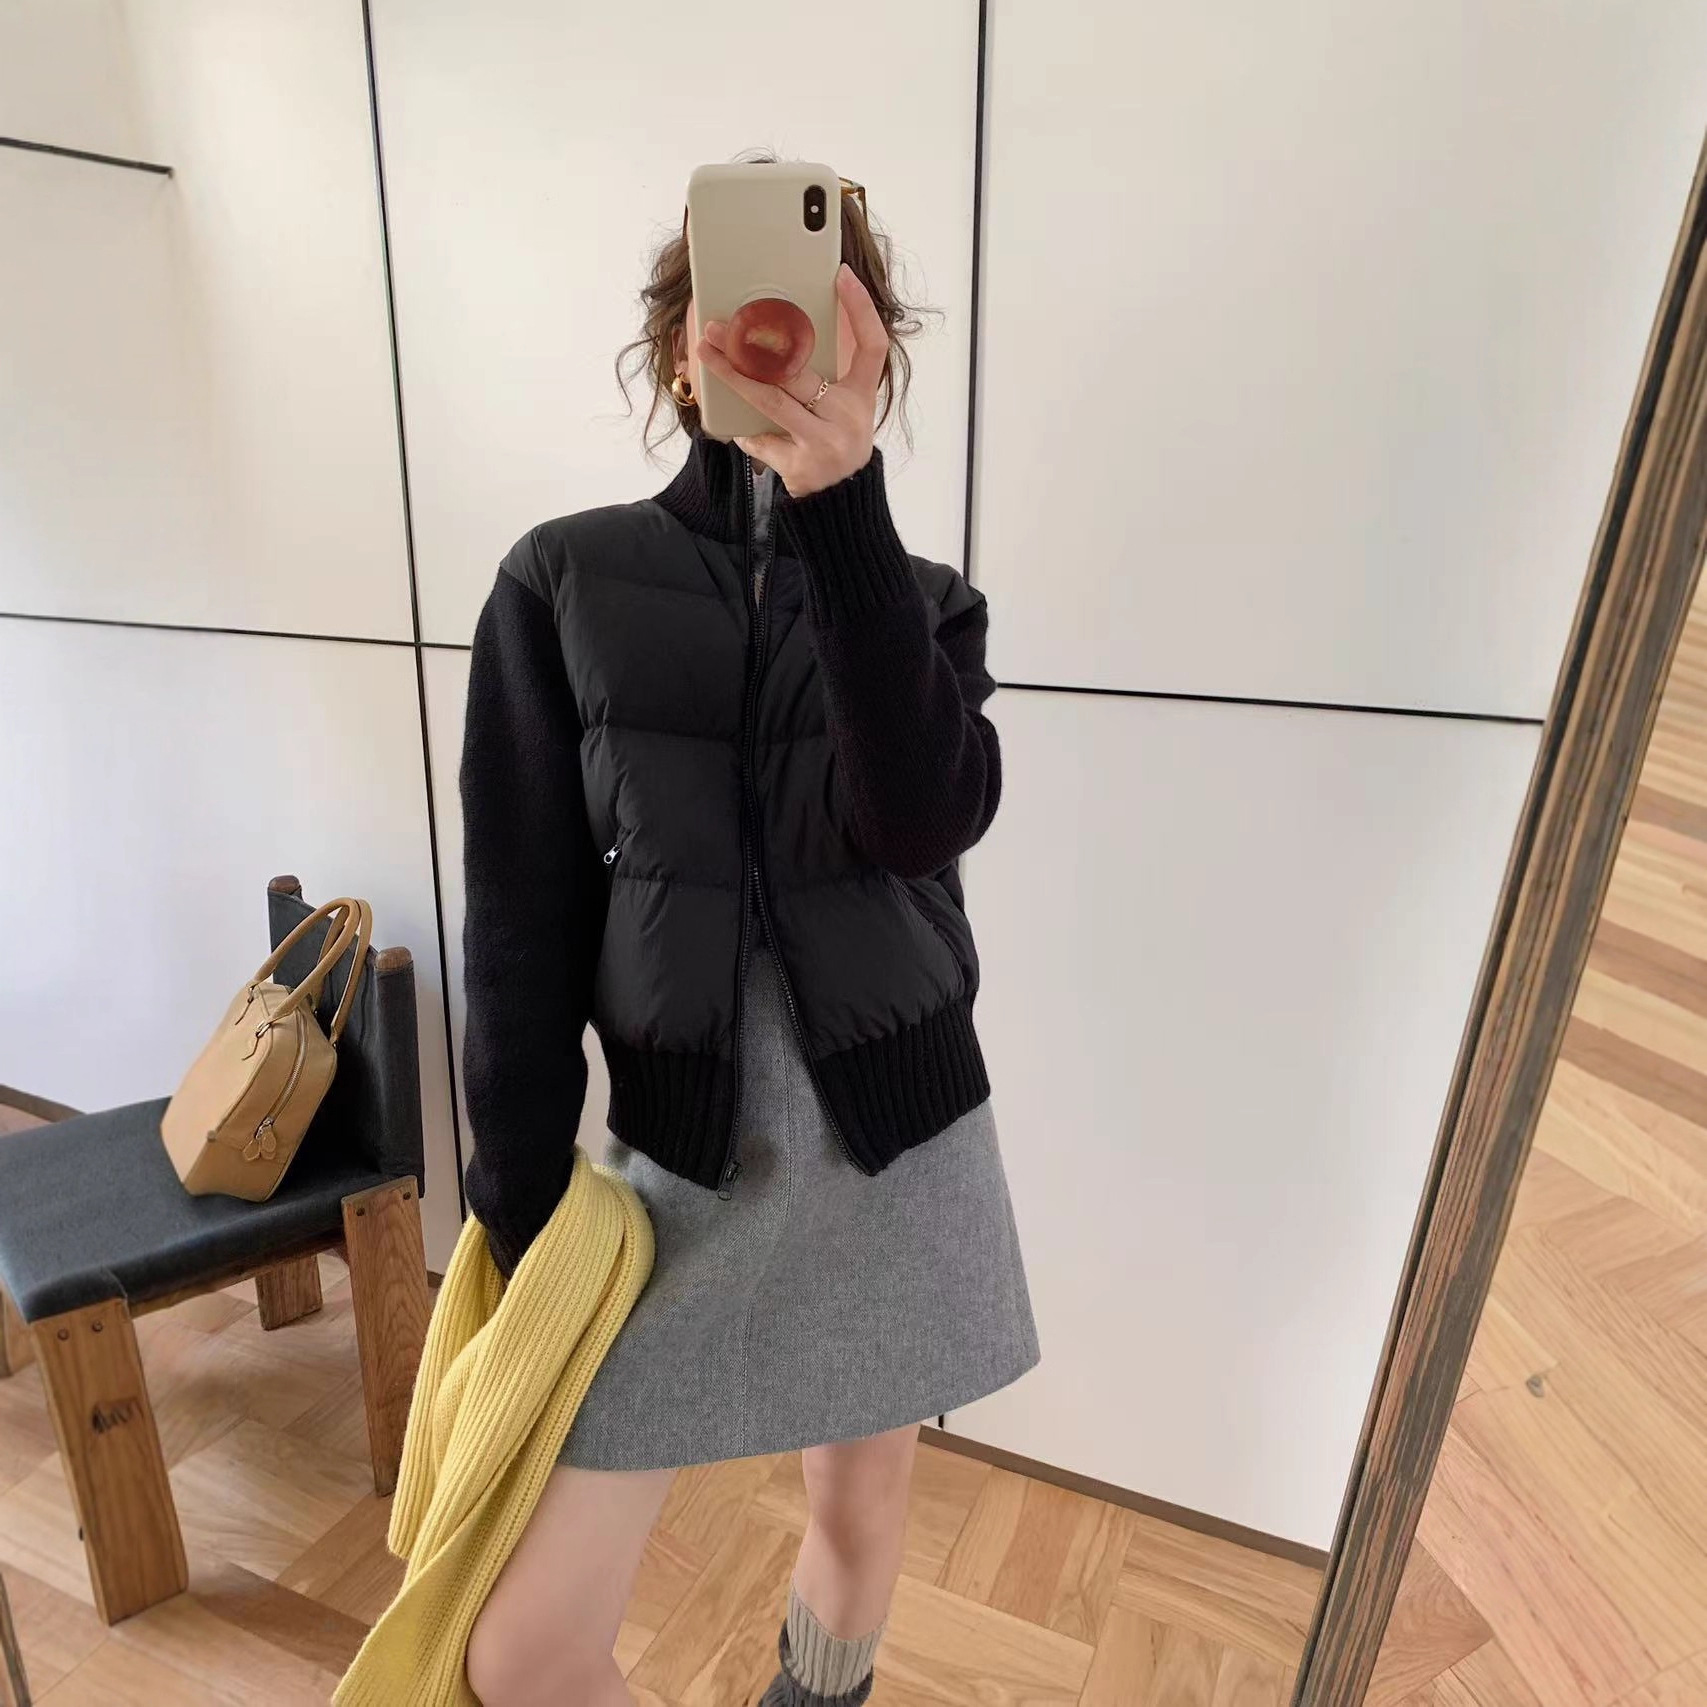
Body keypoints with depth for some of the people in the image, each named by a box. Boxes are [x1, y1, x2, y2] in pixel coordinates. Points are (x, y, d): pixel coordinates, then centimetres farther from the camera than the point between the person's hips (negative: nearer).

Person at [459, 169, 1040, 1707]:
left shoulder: (927, 602, 0)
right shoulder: (565, 584, -5)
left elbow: (928, 817, -22)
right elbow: (520, 932, -6)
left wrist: (840, 496, -32)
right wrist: (525, 1228, -5)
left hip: (901, 1152, 2)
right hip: (684, 1162, -1)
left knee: (860, 1510, 20)